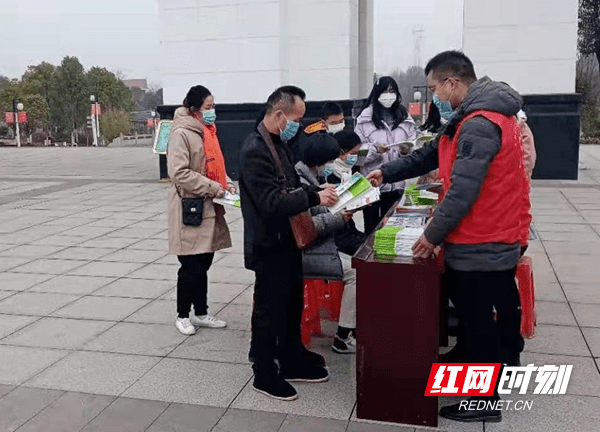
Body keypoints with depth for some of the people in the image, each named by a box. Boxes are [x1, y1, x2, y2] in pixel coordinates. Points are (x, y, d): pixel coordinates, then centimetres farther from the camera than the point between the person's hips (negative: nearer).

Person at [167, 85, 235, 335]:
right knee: (191, 266, 1)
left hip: (209, 209, 8)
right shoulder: (181, 134, -14)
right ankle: (183, 315, 19)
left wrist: (227, 183, 4)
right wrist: (214, 188, -20)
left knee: (203, 263, 15)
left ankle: (201, 313, 27)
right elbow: (179, 173, -21)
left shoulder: (207, 131, 12)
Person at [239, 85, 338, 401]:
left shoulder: (279, 143, 9)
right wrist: (314, 198, -24)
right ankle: (264, 375, 21)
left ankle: (292, 361, 36)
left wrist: (316, 191, 2)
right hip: (269, 245, -10)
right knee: (269, 310, 5)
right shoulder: (255, 150, -22)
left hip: (287, 239, 10)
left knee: (292, 304, 20)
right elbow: (272, 202, -28)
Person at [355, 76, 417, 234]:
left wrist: (407, 150, -13)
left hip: (397, 183, 3)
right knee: (371, 227, 4)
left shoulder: (405, 118, 9)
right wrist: (375, 150, -20)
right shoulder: (365, 118, 1)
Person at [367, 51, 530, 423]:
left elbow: (463, 191, -26)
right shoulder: (486, 114, 12)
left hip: (479, 246, -9)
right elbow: (432, 155, 14)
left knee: (477, 322, 4)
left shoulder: (479, 125, -23)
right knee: (498, 312, 22)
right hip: (498, 240, 10)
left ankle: (483, 401, 19)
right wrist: (387, 173, 9)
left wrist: (433, 235, -16)